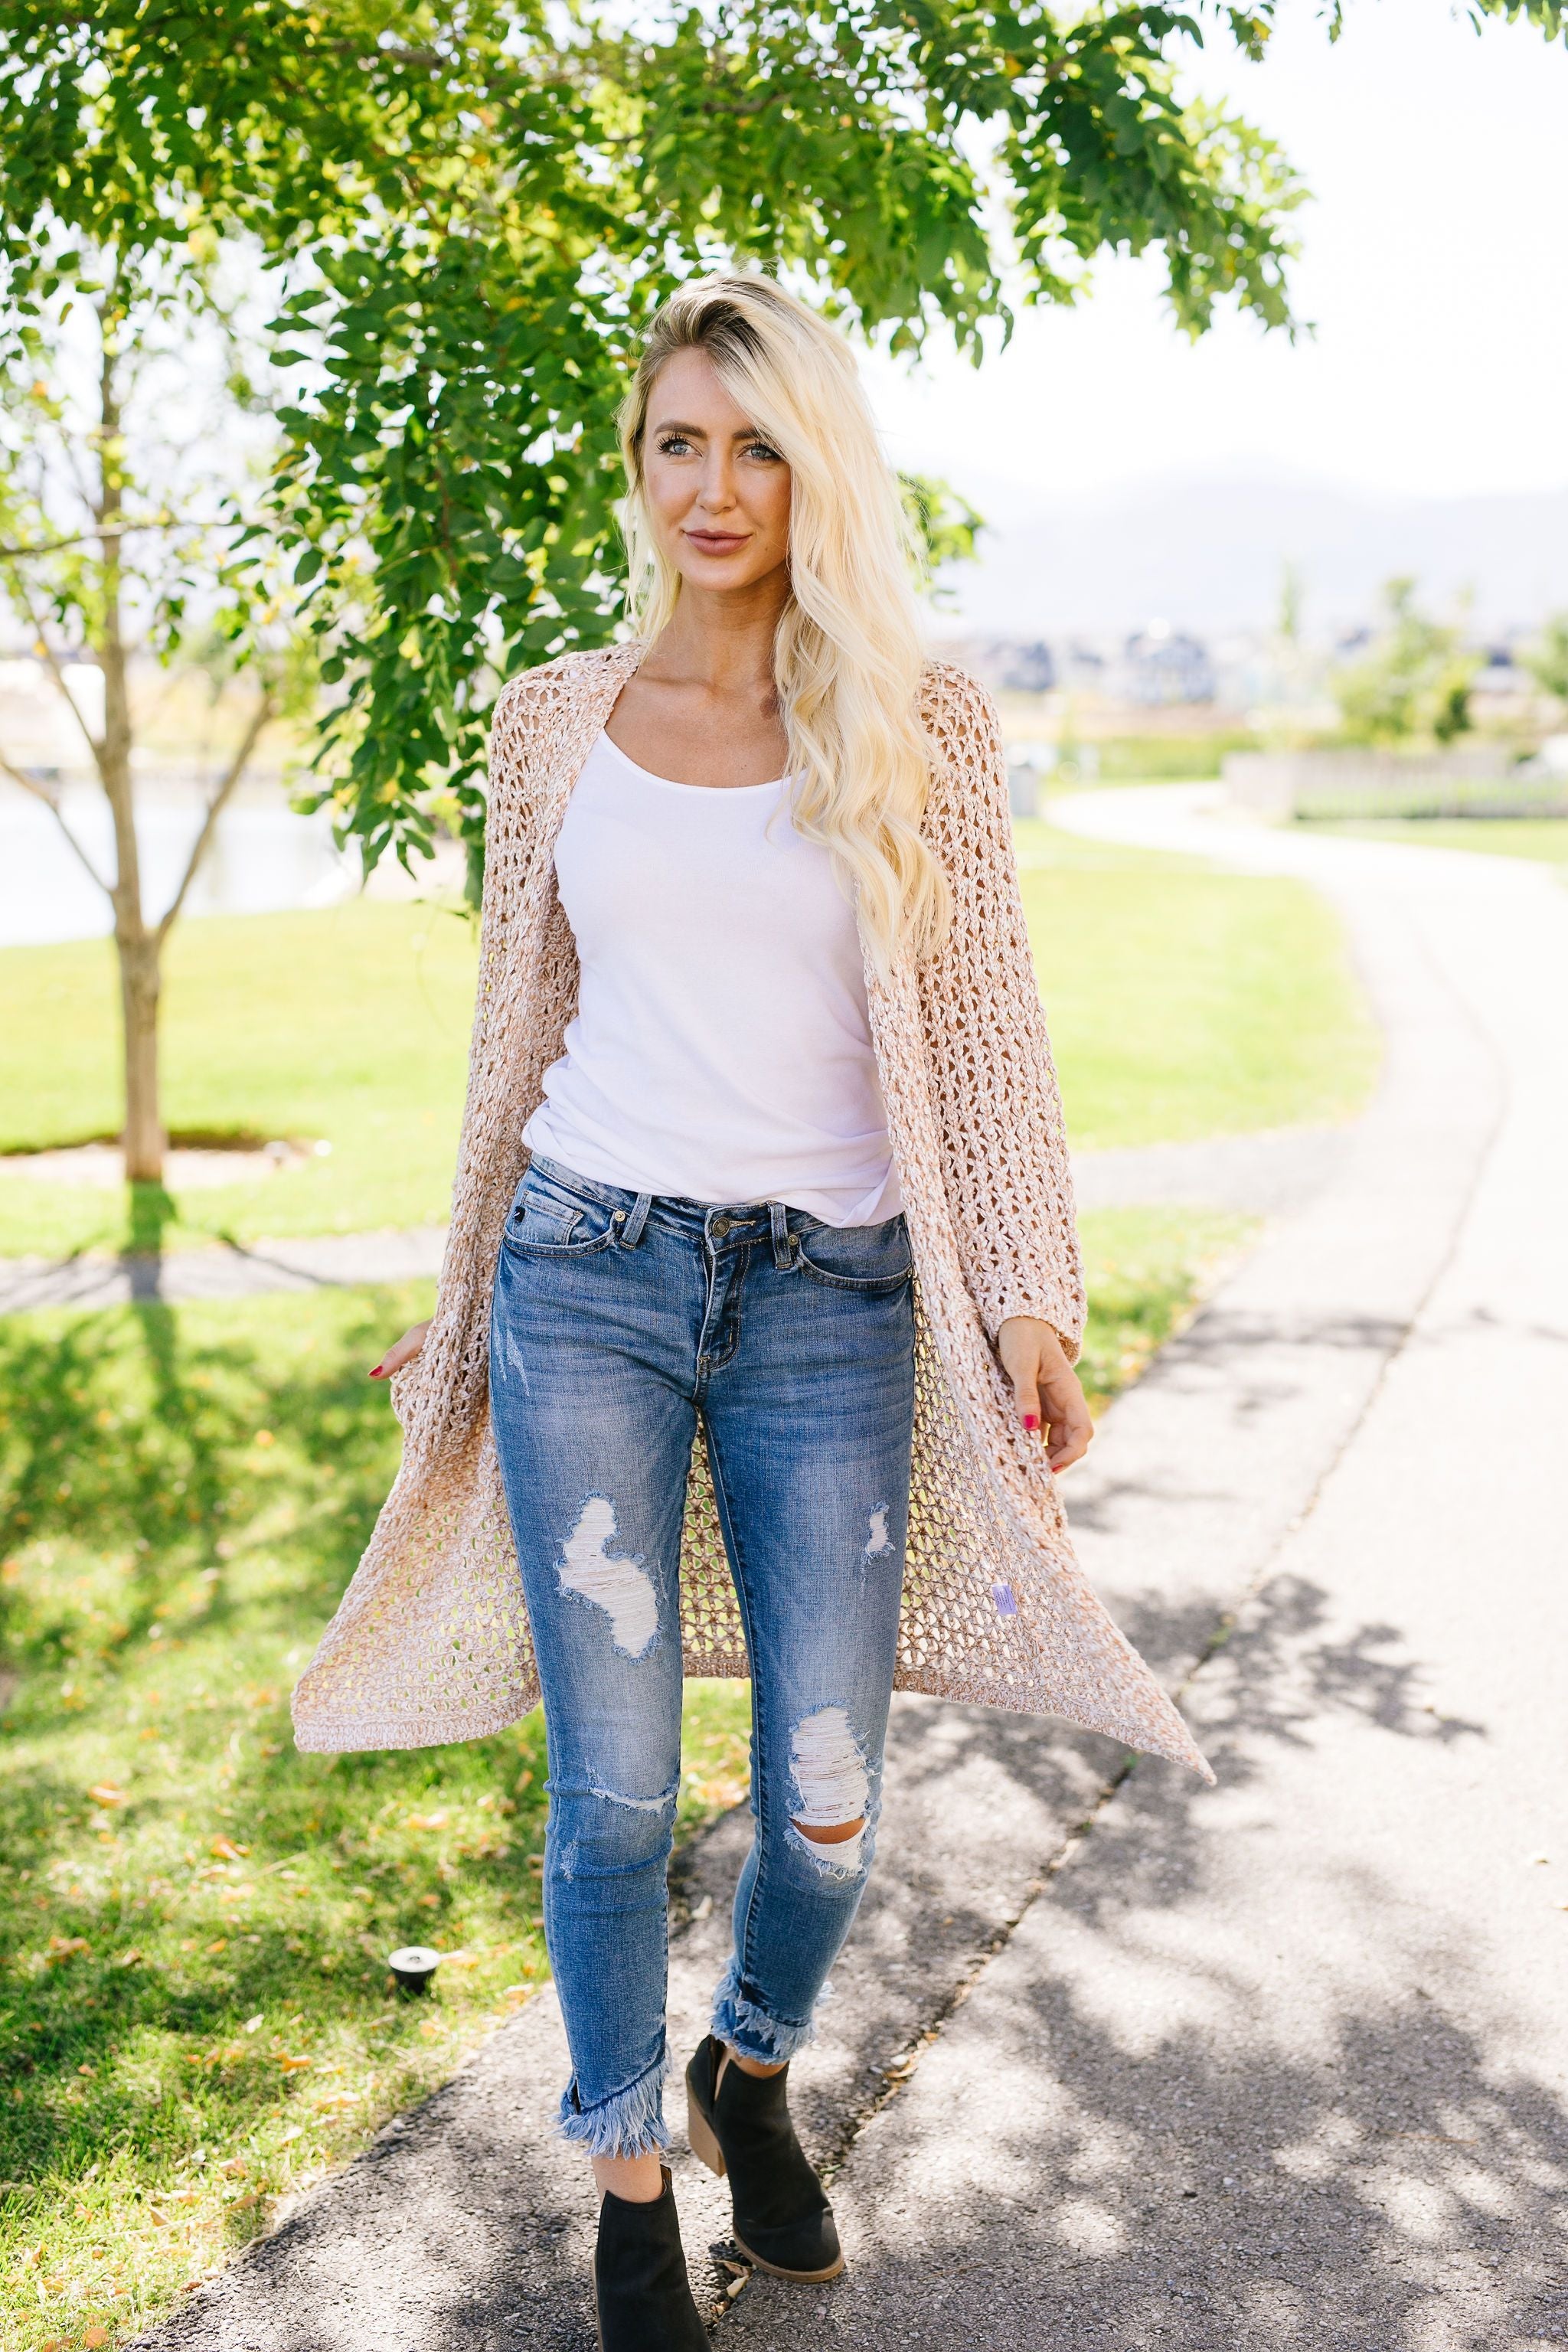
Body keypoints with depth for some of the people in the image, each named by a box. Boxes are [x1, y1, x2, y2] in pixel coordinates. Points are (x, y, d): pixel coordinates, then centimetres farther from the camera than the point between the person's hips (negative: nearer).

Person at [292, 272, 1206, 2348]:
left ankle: (752, 2069, 37)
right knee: (614, 1790, 2)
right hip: (590, 1276, 1)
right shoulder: (555, 723, 7)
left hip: (831, 1302, 0)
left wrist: (1031, 1303, -7)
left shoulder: (921, 728, 3)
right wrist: (465, 1308, 16)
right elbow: (522, 1027, 14)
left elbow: (986, 1030, 1)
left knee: (827, 1800, 3)